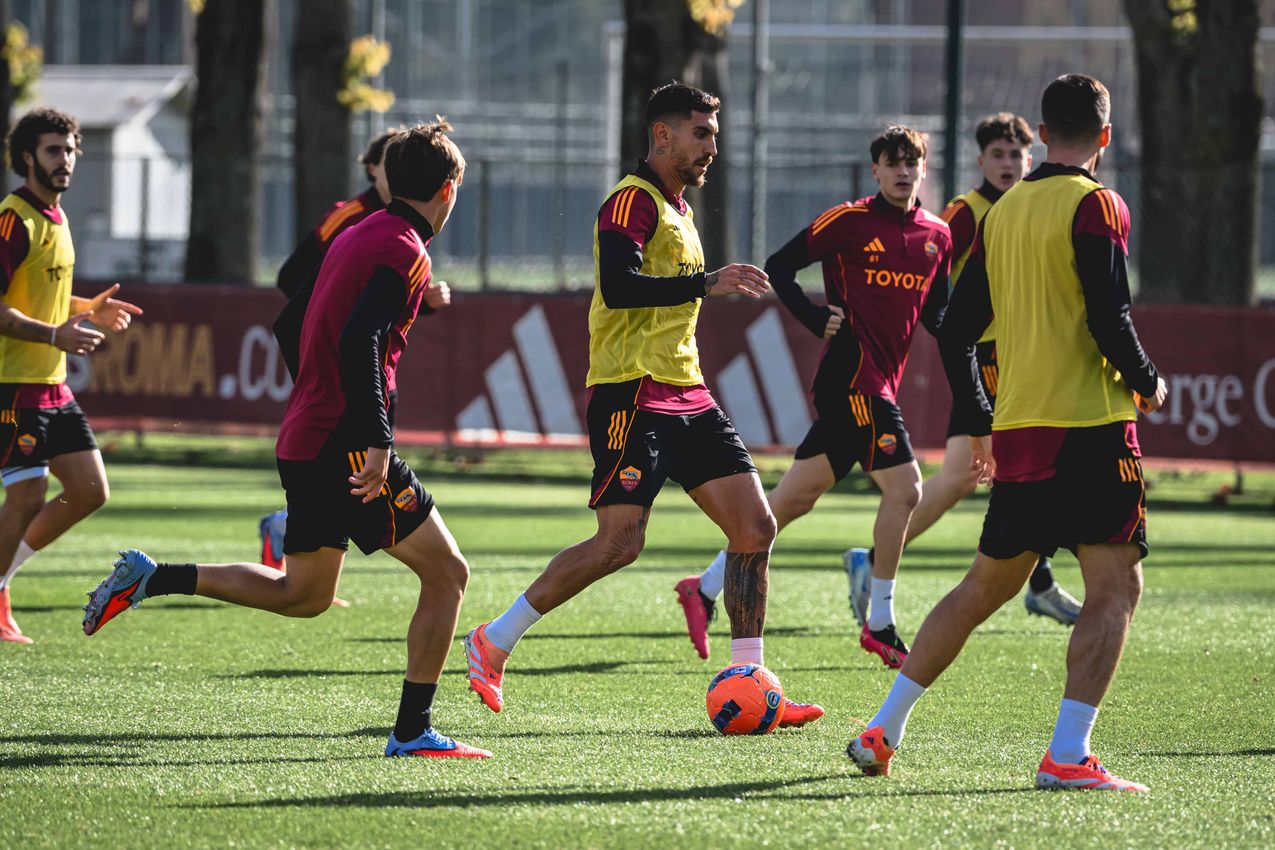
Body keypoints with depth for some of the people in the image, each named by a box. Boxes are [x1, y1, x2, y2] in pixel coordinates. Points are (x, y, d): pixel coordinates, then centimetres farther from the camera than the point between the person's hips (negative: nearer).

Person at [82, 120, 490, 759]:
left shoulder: (357, 236, 16)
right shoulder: (405, 252, -12)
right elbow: (358, 341, -25)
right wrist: (377, 442, -28)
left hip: (303, 439, 9)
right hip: (346, 441, -9)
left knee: (303, 594, 21)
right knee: (446, 574, -2)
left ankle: (149, 579, 15)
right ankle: (413, 731, -4)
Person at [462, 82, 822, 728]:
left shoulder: (677, 208, 21)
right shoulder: (633, 201, -9)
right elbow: (619, 286, -25)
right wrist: (705, 283, -27)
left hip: (685, 396, 9)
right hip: (630, 395, -9)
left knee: (755, 527, -1)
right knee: (619, 543, -14)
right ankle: (493, 643, 0)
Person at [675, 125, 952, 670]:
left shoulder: (937, 236, 13)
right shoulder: (850, 221, -6)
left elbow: (935, 312, 22)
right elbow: (778, 267, -2)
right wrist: (817, 319, -10)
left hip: (881, 382, 7)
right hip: (853, 375, -7)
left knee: (795, 498, 9)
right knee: (903, 488, -11)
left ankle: (706, 589, 14)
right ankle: (879, 624, -2)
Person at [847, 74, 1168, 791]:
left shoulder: (1003, 212, 13)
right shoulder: (1096, 206, -8)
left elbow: (955, 331, 16)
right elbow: (1109, 318, -17)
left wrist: (980, 424, 26)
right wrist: (1147, 384, 1)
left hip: (1017, 432, 7)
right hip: (1090, 424, -7)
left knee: (987, 585, 17)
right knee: (1116, 585, -3)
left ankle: (883, 730, 17)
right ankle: (1067, 755, -14)